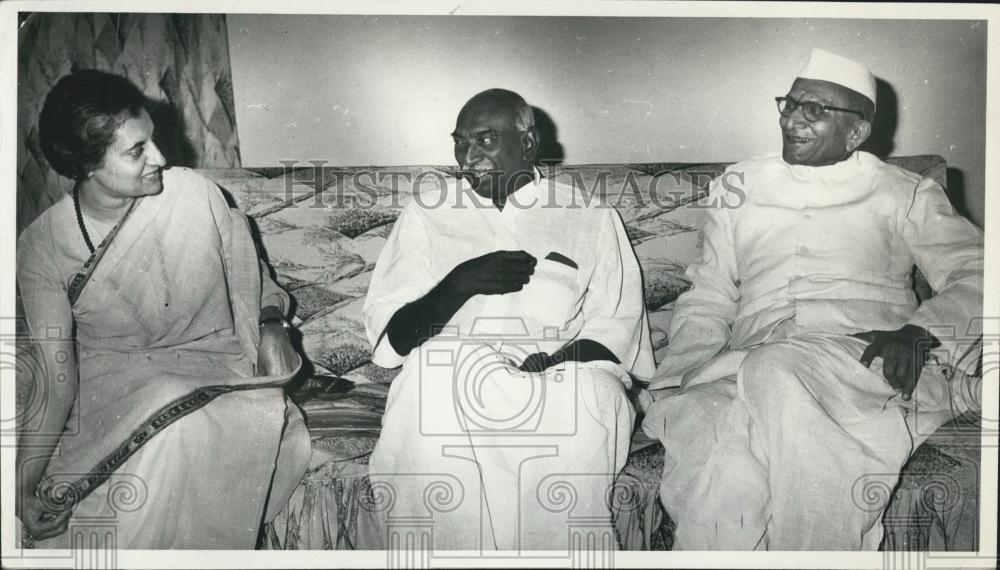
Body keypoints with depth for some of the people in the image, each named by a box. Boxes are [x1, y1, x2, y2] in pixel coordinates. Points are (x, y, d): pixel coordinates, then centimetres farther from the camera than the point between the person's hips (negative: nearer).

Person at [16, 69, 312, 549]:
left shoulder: (195, 193, -8)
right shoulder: (41, 247, -8)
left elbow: (249, 274, 10)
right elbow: (55, 379, -9)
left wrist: (270, 324, -7)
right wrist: (26, 479, -20)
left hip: (217, 366, 1)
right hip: (113, 382, -1)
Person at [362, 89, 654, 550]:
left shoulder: (589, 215, 14)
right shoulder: (427, 213, 15)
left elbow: (616, 325, 4)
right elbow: (389, 337, 6)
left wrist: (545, 367, -15)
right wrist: (460, 284, -11)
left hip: (560, 377, 0)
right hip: (449, 378, 1)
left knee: (588, 392, -33)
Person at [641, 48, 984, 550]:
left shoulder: (902, 193, 18)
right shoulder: (739, 187, 24)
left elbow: (972, 273, 9)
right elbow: (707, 300, 20)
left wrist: (919, 330, -13)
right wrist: (680, 380, 1)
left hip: (875, 371, 0)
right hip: (750, 373, 1)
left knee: (777, 375, -37)